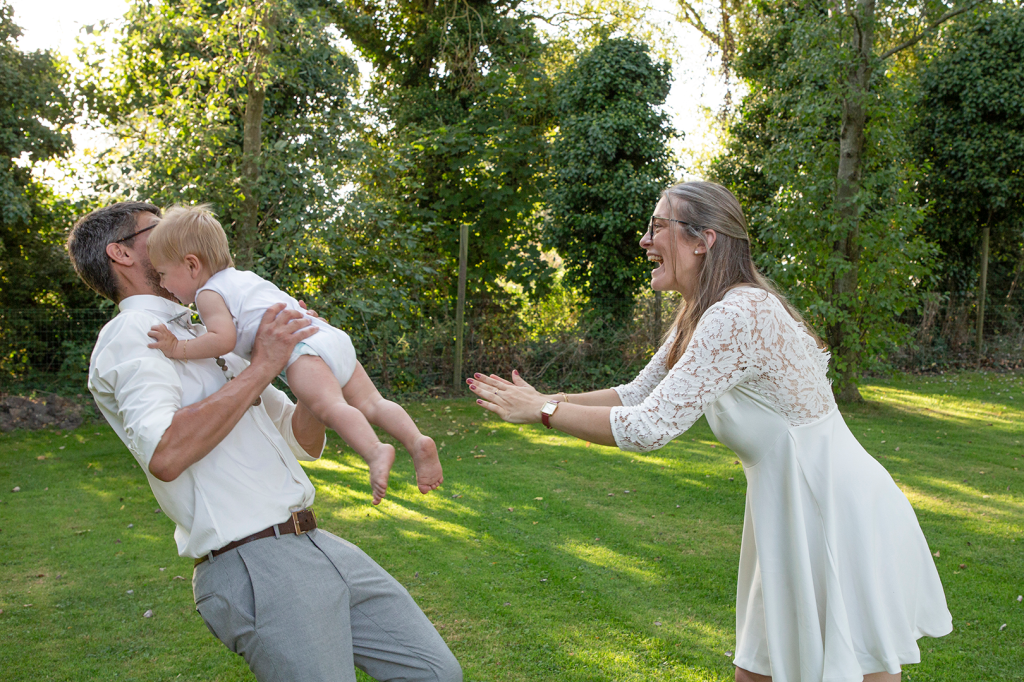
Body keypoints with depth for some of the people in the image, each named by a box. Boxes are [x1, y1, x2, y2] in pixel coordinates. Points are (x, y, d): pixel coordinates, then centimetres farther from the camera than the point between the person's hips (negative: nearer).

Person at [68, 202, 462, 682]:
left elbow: (305, 443, 23)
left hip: (316, 545, 8)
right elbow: (165, 454, -23)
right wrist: (262, 367, -15)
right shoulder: (131, 336, -3)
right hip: (252, 565, -8)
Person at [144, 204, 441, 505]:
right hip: (333, 338, 9)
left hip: (303, 347, -8)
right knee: (370, 403, 2)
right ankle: (416, 441, -16)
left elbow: (224, 339, -9)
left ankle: (375, 451, -48)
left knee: (329, 406, -27)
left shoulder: (209, 293, 7)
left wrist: (177, 349, -3)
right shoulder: (243, 276, 33)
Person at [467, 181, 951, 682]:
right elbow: (638, 395, 14)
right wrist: (542, 399, 6)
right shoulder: (698, 319, 6)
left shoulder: (739, 316, -26)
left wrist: (542, 411, -16)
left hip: (840, 519, -9)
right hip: (796, 515, 10)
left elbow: (649, 427, -26)